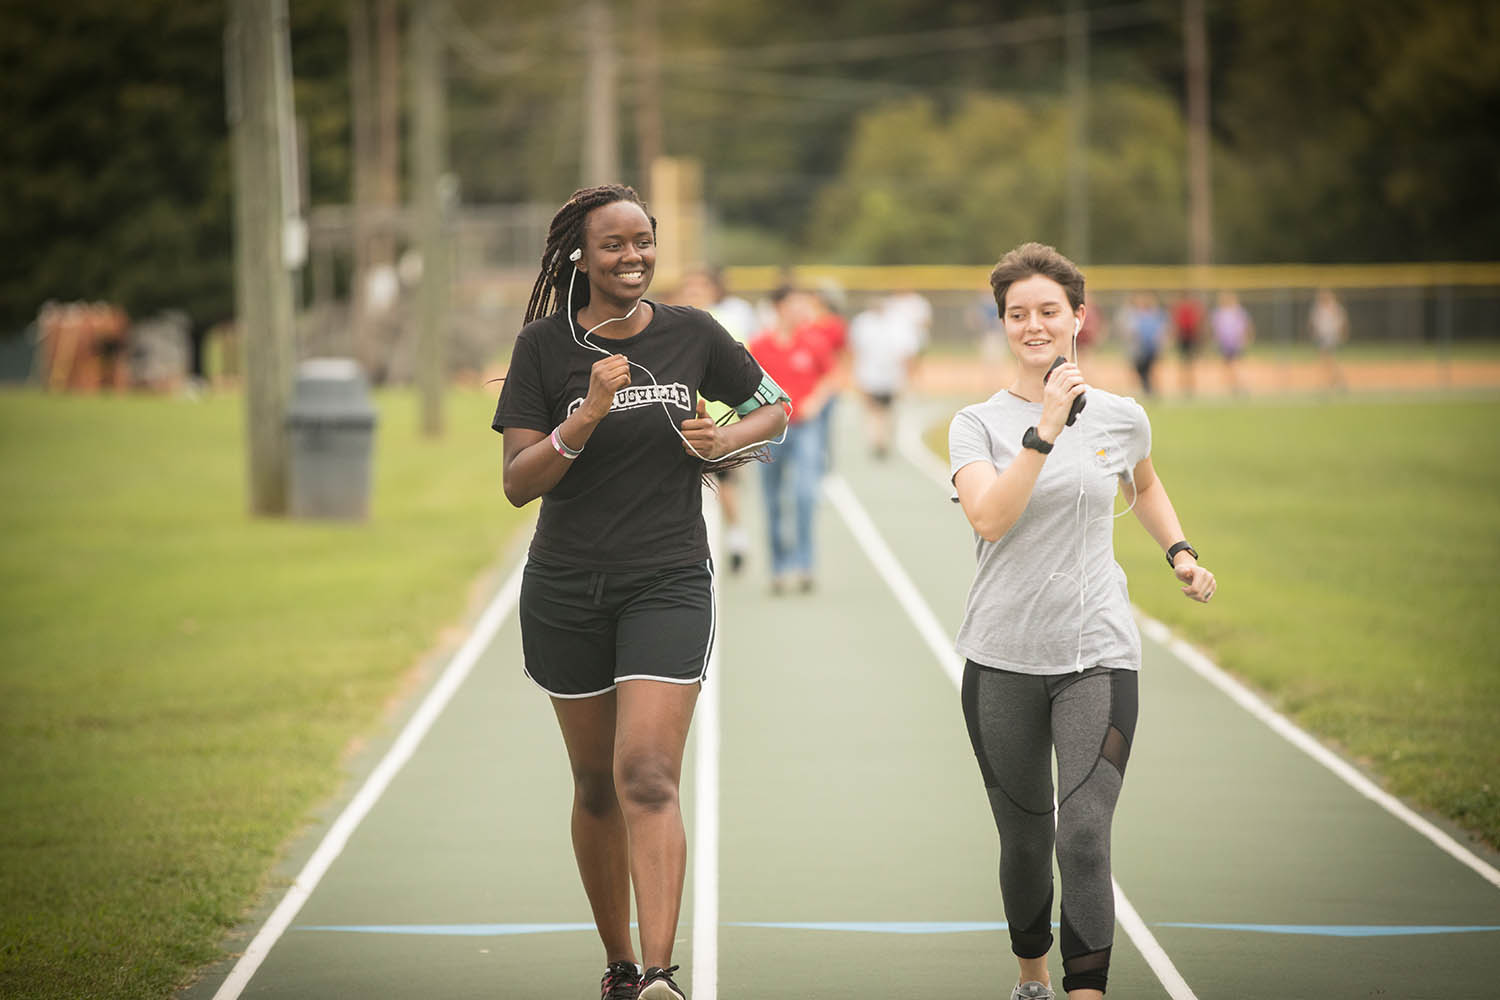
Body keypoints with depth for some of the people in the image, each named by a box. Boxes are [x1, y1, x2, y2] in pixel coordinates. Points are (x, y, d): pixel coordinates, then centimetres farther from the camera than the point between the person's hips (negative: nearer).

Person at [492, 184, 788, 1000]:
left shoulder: (691, 334, 0)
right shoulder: (545, 345, -5)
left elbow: (773, 407, 16)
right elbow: (517, 483, -10)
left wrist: (728, 440, -5)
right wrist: (586, 417, -24)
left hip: (668, 586, -1)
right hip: (566, 593, 1)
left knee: (648, 779, -15)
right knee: (596, 786, 11)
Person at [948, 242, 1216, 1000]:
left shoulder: (1120, 418, 6)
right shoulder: (977, 424, -1)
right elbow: (988, 519, -20)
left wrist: (1180, 551, 15)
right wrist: (1045, 431, -25)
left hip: (1097, 656, 0)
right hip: (1003, 659, 0)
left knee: (1084, 839, -15)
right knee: (1024, 842, 10)